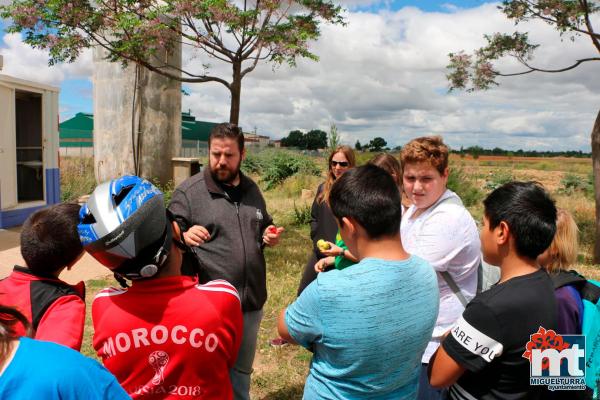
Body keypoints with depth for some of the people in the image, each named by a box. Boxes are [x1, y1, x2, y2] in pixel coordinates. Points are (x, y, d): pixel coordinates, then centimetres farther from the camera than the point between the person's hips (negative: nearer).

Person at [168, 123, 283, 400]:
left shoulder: (252, 189, 8)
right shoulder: (188, 191, -9)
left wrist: (270, 237, -1)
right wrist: (185, 238, -33)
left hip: (251, 302, 5)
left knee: (241, 374, 23)